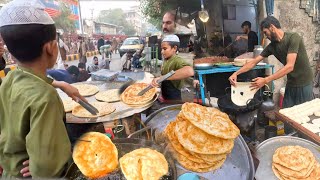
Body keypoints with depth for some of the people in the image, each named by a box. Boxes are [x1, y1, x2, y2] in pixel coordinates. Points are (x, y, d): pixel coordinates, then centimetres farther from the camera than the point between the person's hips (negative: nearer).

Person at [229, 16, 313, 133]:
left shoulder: (293, 38, -20)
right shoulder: (272, 46, 0)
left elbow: (289, 66, -27)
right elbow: (254, 62, 1)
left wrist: (266, 80, -31)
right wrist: (236, 73, -10)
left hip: (304, 84, -6)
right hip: (291, 83, 6)